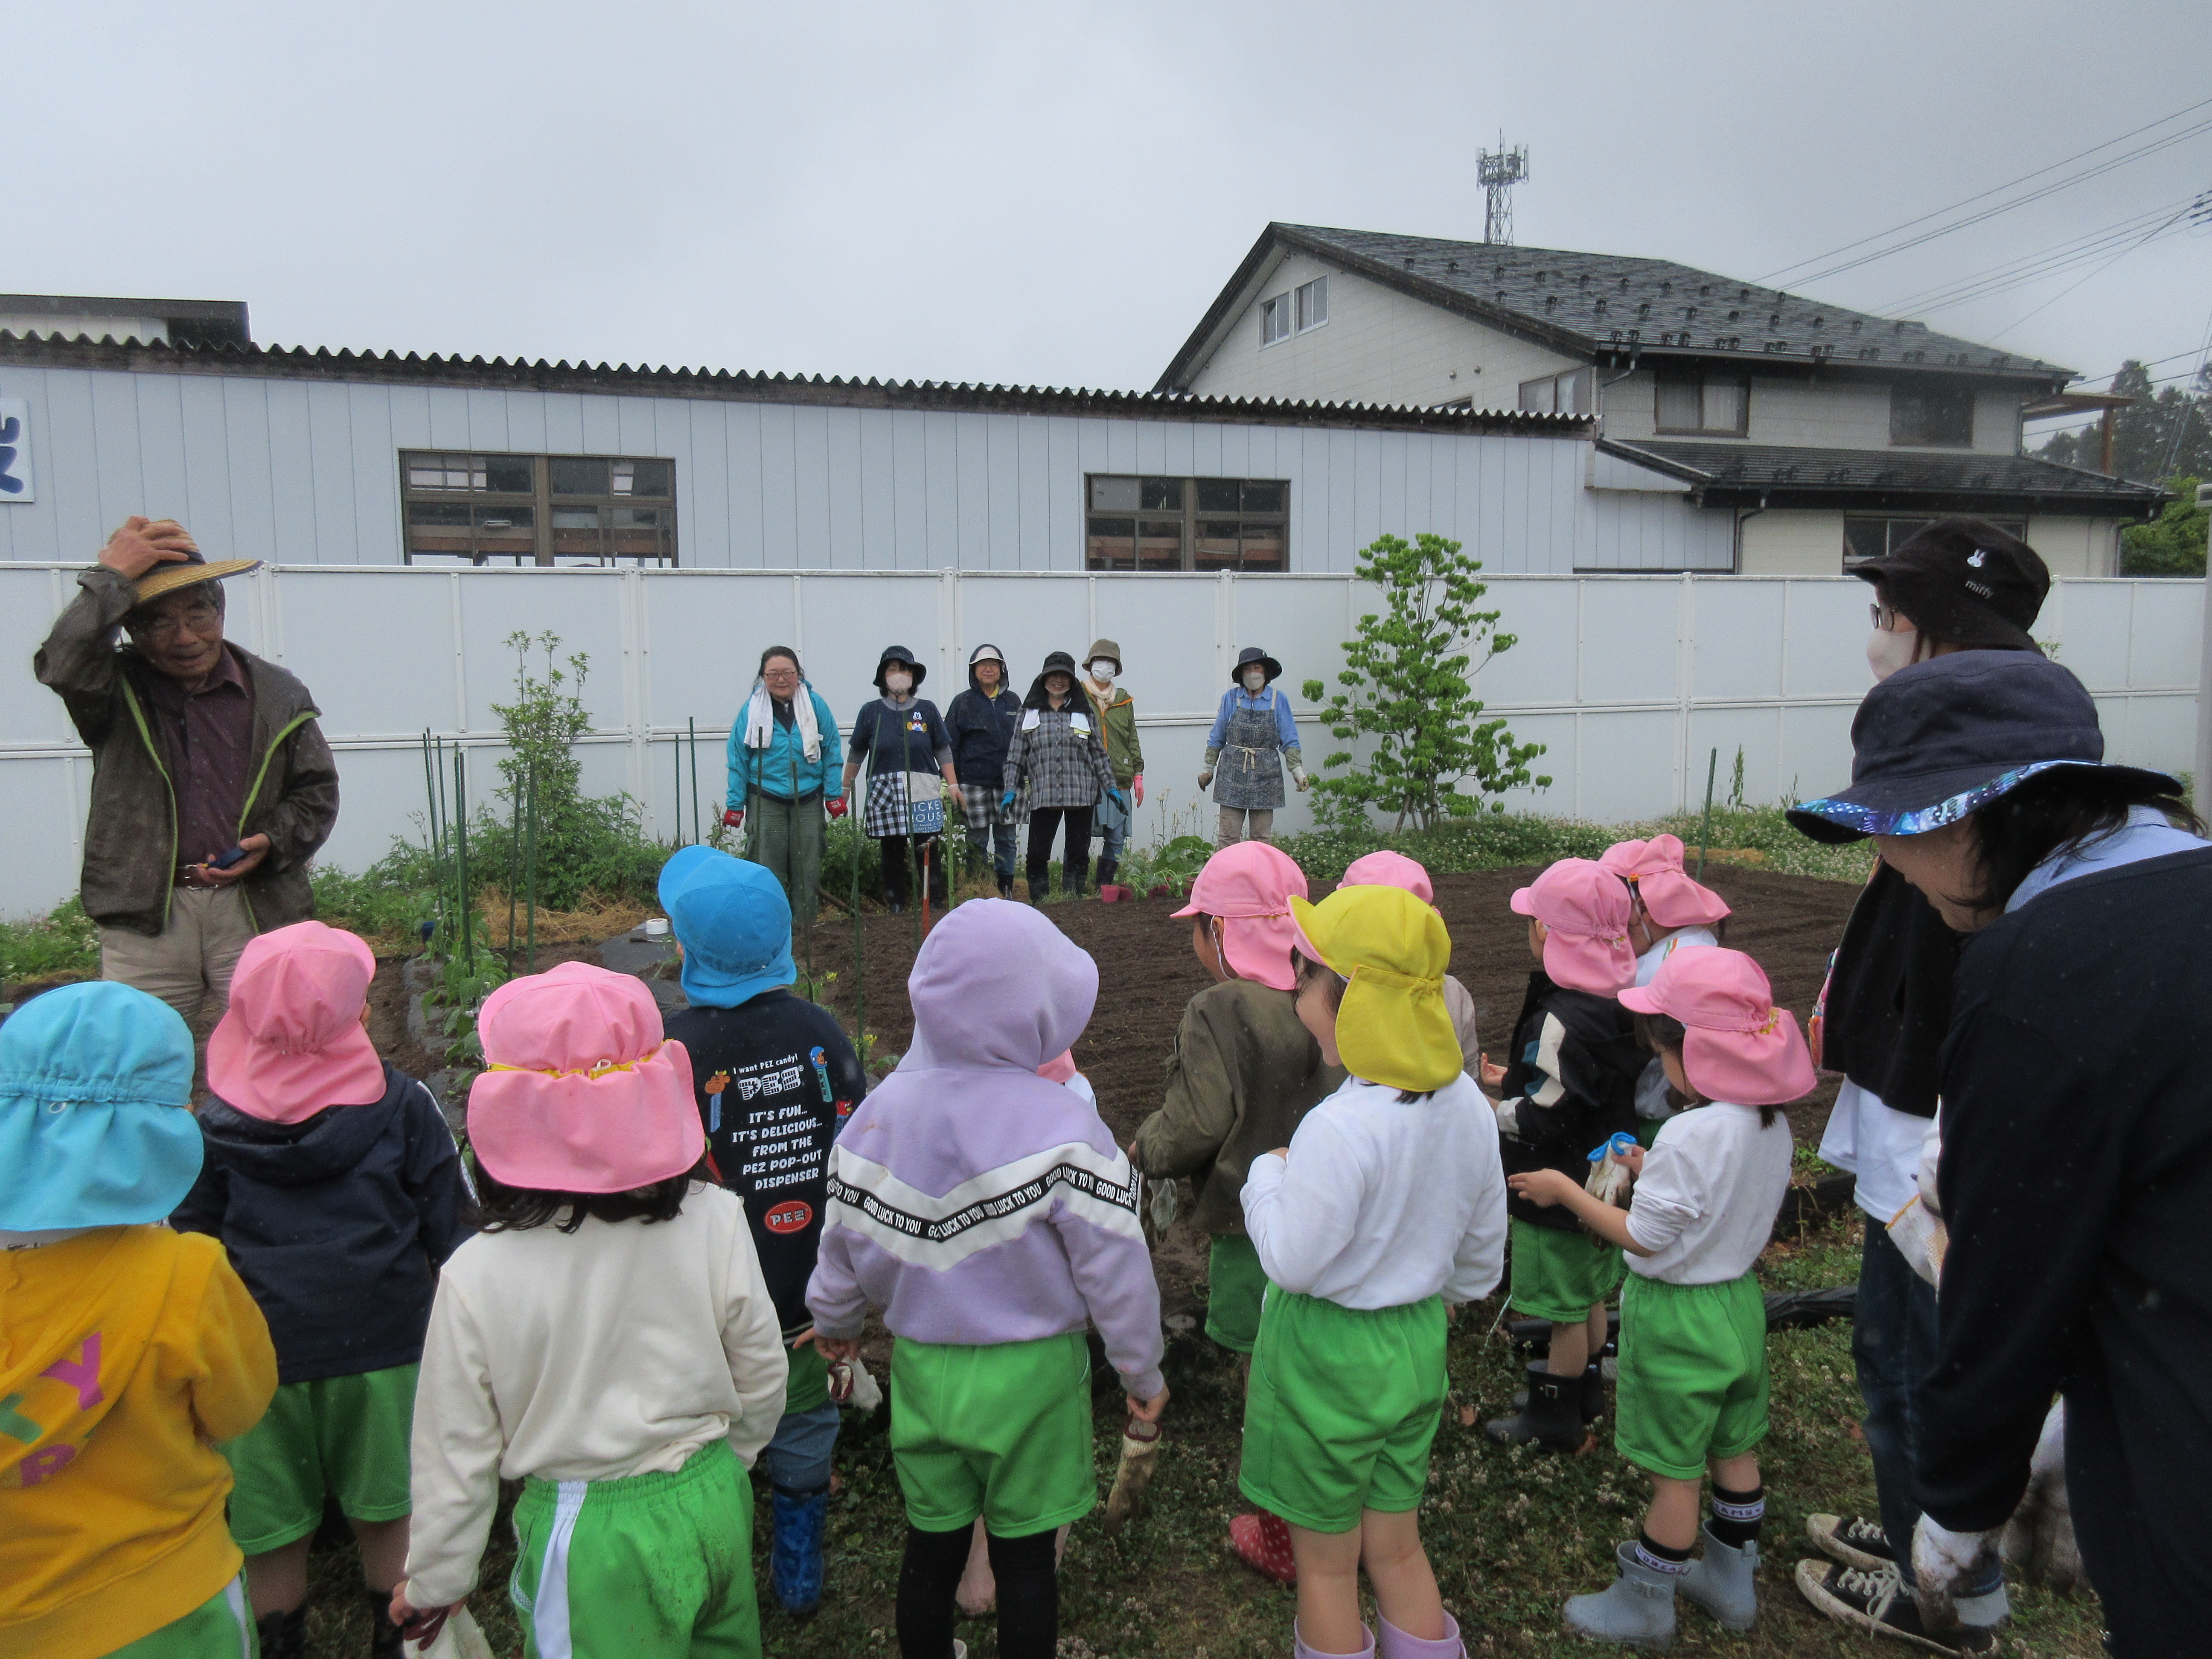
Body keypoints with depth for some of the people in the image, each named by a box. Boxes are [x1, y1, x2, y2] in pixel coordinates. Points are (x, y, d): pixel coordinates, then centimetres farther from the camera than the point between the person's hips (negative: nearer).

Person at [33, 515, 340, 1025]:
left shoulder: (276, 694, 7)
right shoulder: (118, 691, 4)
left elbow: (317, 790, 12)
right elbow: (62, 665, -20)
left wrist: (272, 842, -6)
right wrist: (111, 577, -14)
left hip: (256, 911, 1)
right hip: (145, 918, 0)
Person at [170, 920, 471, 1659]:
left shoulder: (215, 1128, -5)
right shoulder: (402, 1105, -8)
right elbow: (450, 1232, -4)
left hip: (262, 1358, 0)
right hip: (385, 1346, 0)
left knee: (274, 1536, 18)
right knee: (386, 1514, 18)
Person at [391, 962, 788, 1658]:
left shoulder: (478, 1276, -18)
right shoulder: (716, 1221, -14)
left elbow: (456, 1456, -7)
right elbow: (762, 1378, -2)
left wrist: (431, 1585, 11)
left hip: (592, 1536, -2)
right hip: (712, 1504, 2)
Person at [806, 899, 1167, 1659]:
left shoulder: (881, 1110, -9)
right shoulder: (1062, 1128, -23)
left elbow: (846, 1243, 1)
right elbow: (1114, 1271, -17)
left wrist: (834, 1321, 22)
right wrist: (1142, 1373, 0)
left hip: (922, 1365, 4)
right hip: (1031, 1372, -3)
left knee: (931, 1547, 20)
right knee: (1025, 1556, 15)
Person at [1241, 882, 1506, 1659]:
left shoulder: (1339, 1129, -30)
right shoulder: (1468, 1107, -6)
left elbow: (1291, 1263, -23)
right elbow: (1485, 1241, 7)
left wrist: (1266, 1174, -7)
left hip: (1327, 1353, -7)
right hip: (1418, 1342, 7)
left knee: (1326, 1564, 14)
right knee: (1398, 1547, 23)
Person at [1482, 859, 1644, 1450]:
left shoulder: (1561, 1019, -30)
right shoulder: (1620, 999, -1)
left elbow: (1542, 1119, -27)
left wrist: (1491, 1110, -10)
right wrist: (1521, 1079, 14)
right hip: (1603, 1178, 9)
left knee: (1566, 1307, 7)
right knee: (1590, 1291, 24)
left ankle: (1555, 1417, 24)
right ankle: (1586, 1389, 42)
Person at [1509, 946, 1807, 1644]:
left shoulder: (1688, 1136, -30)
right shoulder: (1772, 1123, -5)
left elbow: (1642, 1239, -22)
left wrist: (1564, 1189, -13)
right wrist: (1656, 1174, 10)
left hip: (1677, 1317, -8)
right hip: (1740, 1299, 8)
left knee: (1675, 1473, 7)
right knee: (1734, 1451, 23)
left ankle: (1644, 1605, 25)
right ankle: (1731, 1582, 41)